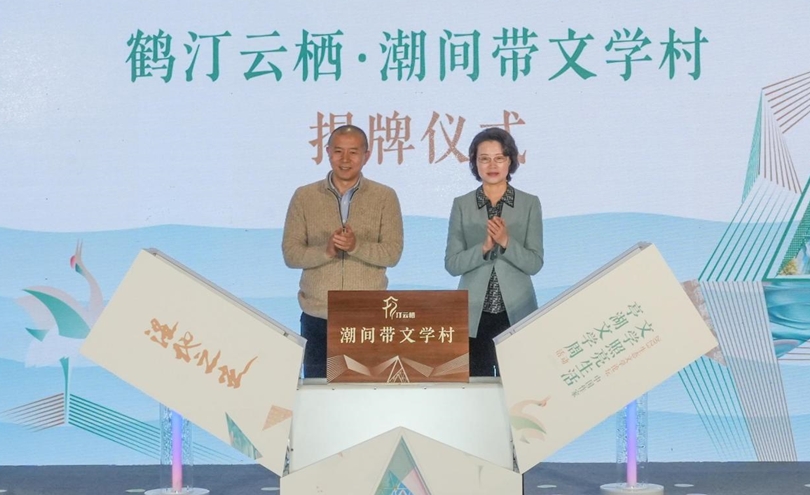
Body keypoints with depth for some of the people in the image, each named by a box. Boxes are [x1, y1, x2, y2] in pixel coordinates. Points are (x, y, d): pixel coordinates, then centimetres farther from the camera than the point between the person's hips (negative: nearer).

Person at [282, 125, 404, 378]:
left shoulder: (385, 197, 5)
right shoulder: (304, 196, 7)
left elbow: (392, 253, -3)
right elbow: (290, 254, 2)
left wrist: (356, 246, -20)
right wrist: (325, 251, -17)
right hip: (317, 317, 1)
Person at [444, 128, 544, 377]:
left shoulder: (530, 204, 4)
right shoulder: (462, 205, 5)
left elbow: (535, 263, -2)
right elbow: (452, 264, 0)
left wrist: (506, 242, -18)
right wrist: (484, 247, -16)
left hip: (517, 315, 0)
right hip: (474, 316, 0)